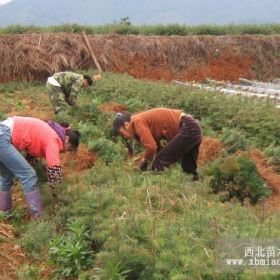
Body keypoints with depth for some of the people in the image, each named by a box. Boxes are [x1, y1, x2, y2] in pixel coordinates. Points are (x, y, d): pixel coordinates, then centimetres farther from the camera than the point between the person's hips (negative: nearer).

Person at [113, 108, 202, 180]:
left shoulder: (137, 121, -10)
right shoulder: (145, 120, 17)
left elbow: (151, 147, -18)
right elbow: (158, 146, 17)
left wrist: (143, 160, 0)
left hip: (188, 129, -10)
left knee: (159, 164, -9)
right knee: (189, 169, 24)